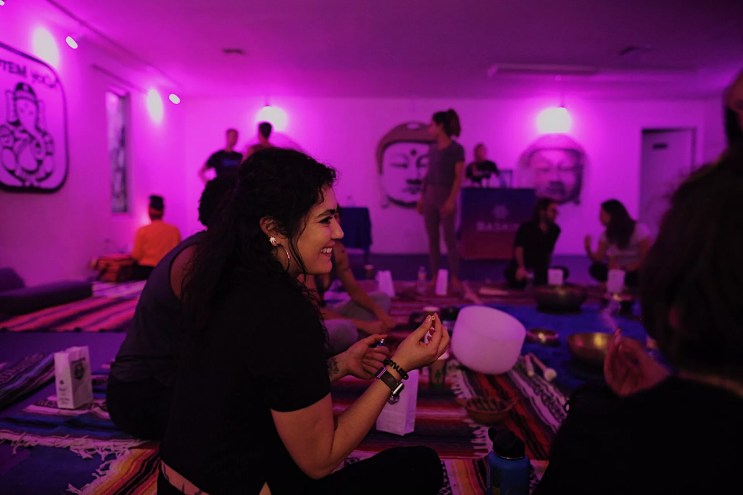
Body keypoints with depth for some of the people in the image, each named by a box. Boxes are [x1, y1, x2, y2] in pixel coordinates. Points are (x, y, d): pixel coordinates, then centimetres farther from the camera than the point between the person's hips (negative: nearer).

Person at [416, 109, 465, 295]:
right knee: (432, 238, 7)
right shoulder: (432, 148, 11)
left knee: (449, 238, -3)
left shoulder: (456, 149, -7)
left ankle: (455, 280, 4)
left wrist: (452, 200, -18)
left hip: (445, 195, -6)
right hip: (430, 195, 6)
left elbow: (458, 177, -11)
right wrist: (422, 196, 11)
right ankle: (435, 277, 14)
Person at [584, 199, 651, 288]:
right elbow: (598, 258, -7)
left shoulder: (640, 230, -15)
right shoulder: (606, 234, -1)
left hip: (639, 272, -5)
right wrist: (588, 249, -29)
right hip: (620, 270, 5)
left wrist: (624, 268, -30)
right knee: (596, 269, -22)